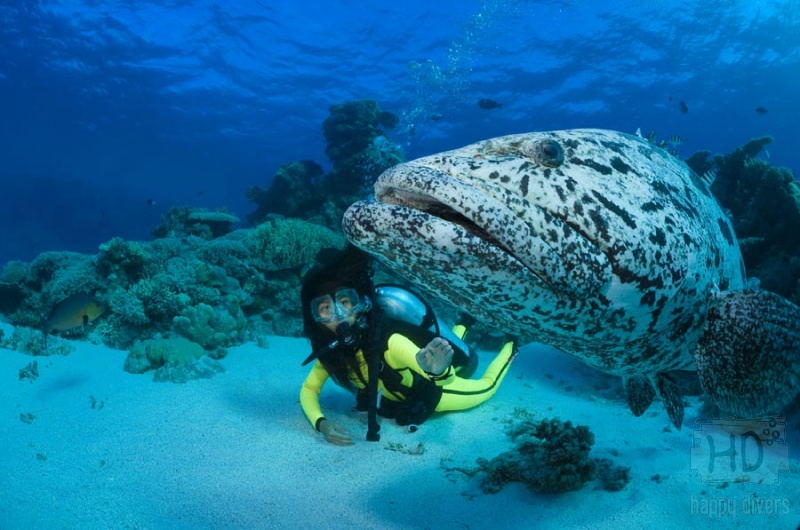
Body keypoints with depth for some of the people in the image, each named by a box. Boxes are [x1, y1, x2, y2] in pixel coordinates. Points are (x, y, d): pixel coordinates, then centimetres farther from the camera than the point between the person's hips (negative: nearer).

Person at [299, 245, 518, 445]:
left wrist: (439, 370, -76)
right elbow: (309, 389, -14)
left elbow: (447, 377, -52)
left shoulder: (388, 341, -45)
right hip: (396, 399, 5)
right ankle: (462, 326, 53)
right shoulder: (332, 350, -28)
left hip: (430, 395, -5)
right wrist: (321, 423, -34)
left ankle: (510, 345, 45)